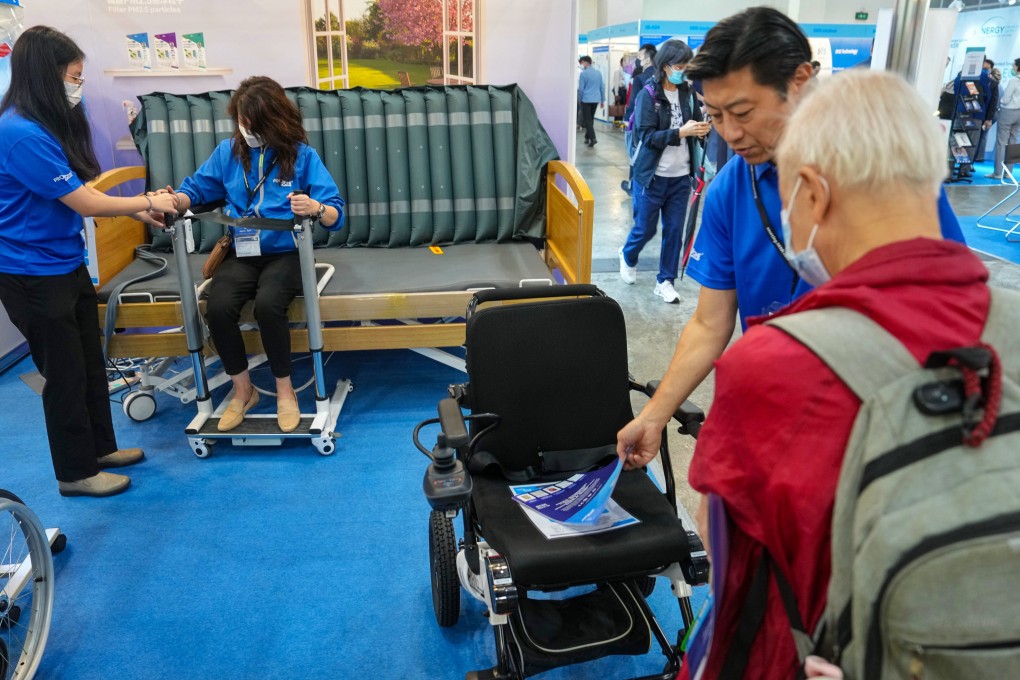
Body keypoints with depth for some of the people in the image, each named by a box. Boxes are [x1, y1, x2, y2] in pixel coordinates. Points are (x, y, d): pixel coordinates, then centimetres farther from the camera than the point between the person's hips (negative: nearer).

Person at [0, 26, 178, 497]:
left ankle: (100, 448, 35)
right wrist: (148, 202, -10)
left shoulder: (45, 125, 7)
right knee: (65, 371, 4)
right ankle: (75, 472, 21)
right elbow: (85, 203, -22)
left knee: (90, 361, 18)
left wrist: (134, 210, 4)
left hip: (67, 264, 9)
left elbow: (76, 194, 10)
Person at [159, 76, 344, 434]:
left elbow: (336, 213, -10)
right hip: (241, 253, 3)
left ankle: (285, 390, -9)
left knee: (268, 305, -33)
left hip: (285, 252, -3)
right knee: (218, 308, -25)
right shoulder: (229, 150, 7)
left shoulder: (301, 154, -4)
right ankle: (242, 389, -1)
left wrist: (316, 208, -33)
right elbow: (198, 187, 15)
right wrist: (175, 200, -8)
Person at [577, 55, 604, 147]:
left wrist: (579, 99, 6)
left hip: (586, 99, -6)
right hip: (596, 99, 6)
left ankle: (593, 138, -17)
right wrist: (602, 100, 17)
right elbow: (602, 87, 11)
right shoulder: (598, 72, 8)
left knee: (587, 120, -4)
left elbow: (581, 88, -7)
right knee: (591, 119, 17)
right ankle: (587, 137, 22)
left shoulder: (583, 73, -10)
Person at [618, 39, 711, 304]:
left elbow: (694, 122, 13)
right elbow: (647, 136, -17)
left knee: (674, 230, 6)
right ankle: (627, 256, 39)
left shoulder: (688, 93, 5)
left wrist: (701, 129, -11)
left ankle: (665, 281, 18)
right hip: (652, 175, -4)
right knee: (645, 228, 7)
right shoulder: (648, 95, -9)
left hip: (681, 176, 4)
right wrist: (681, 132, -26)